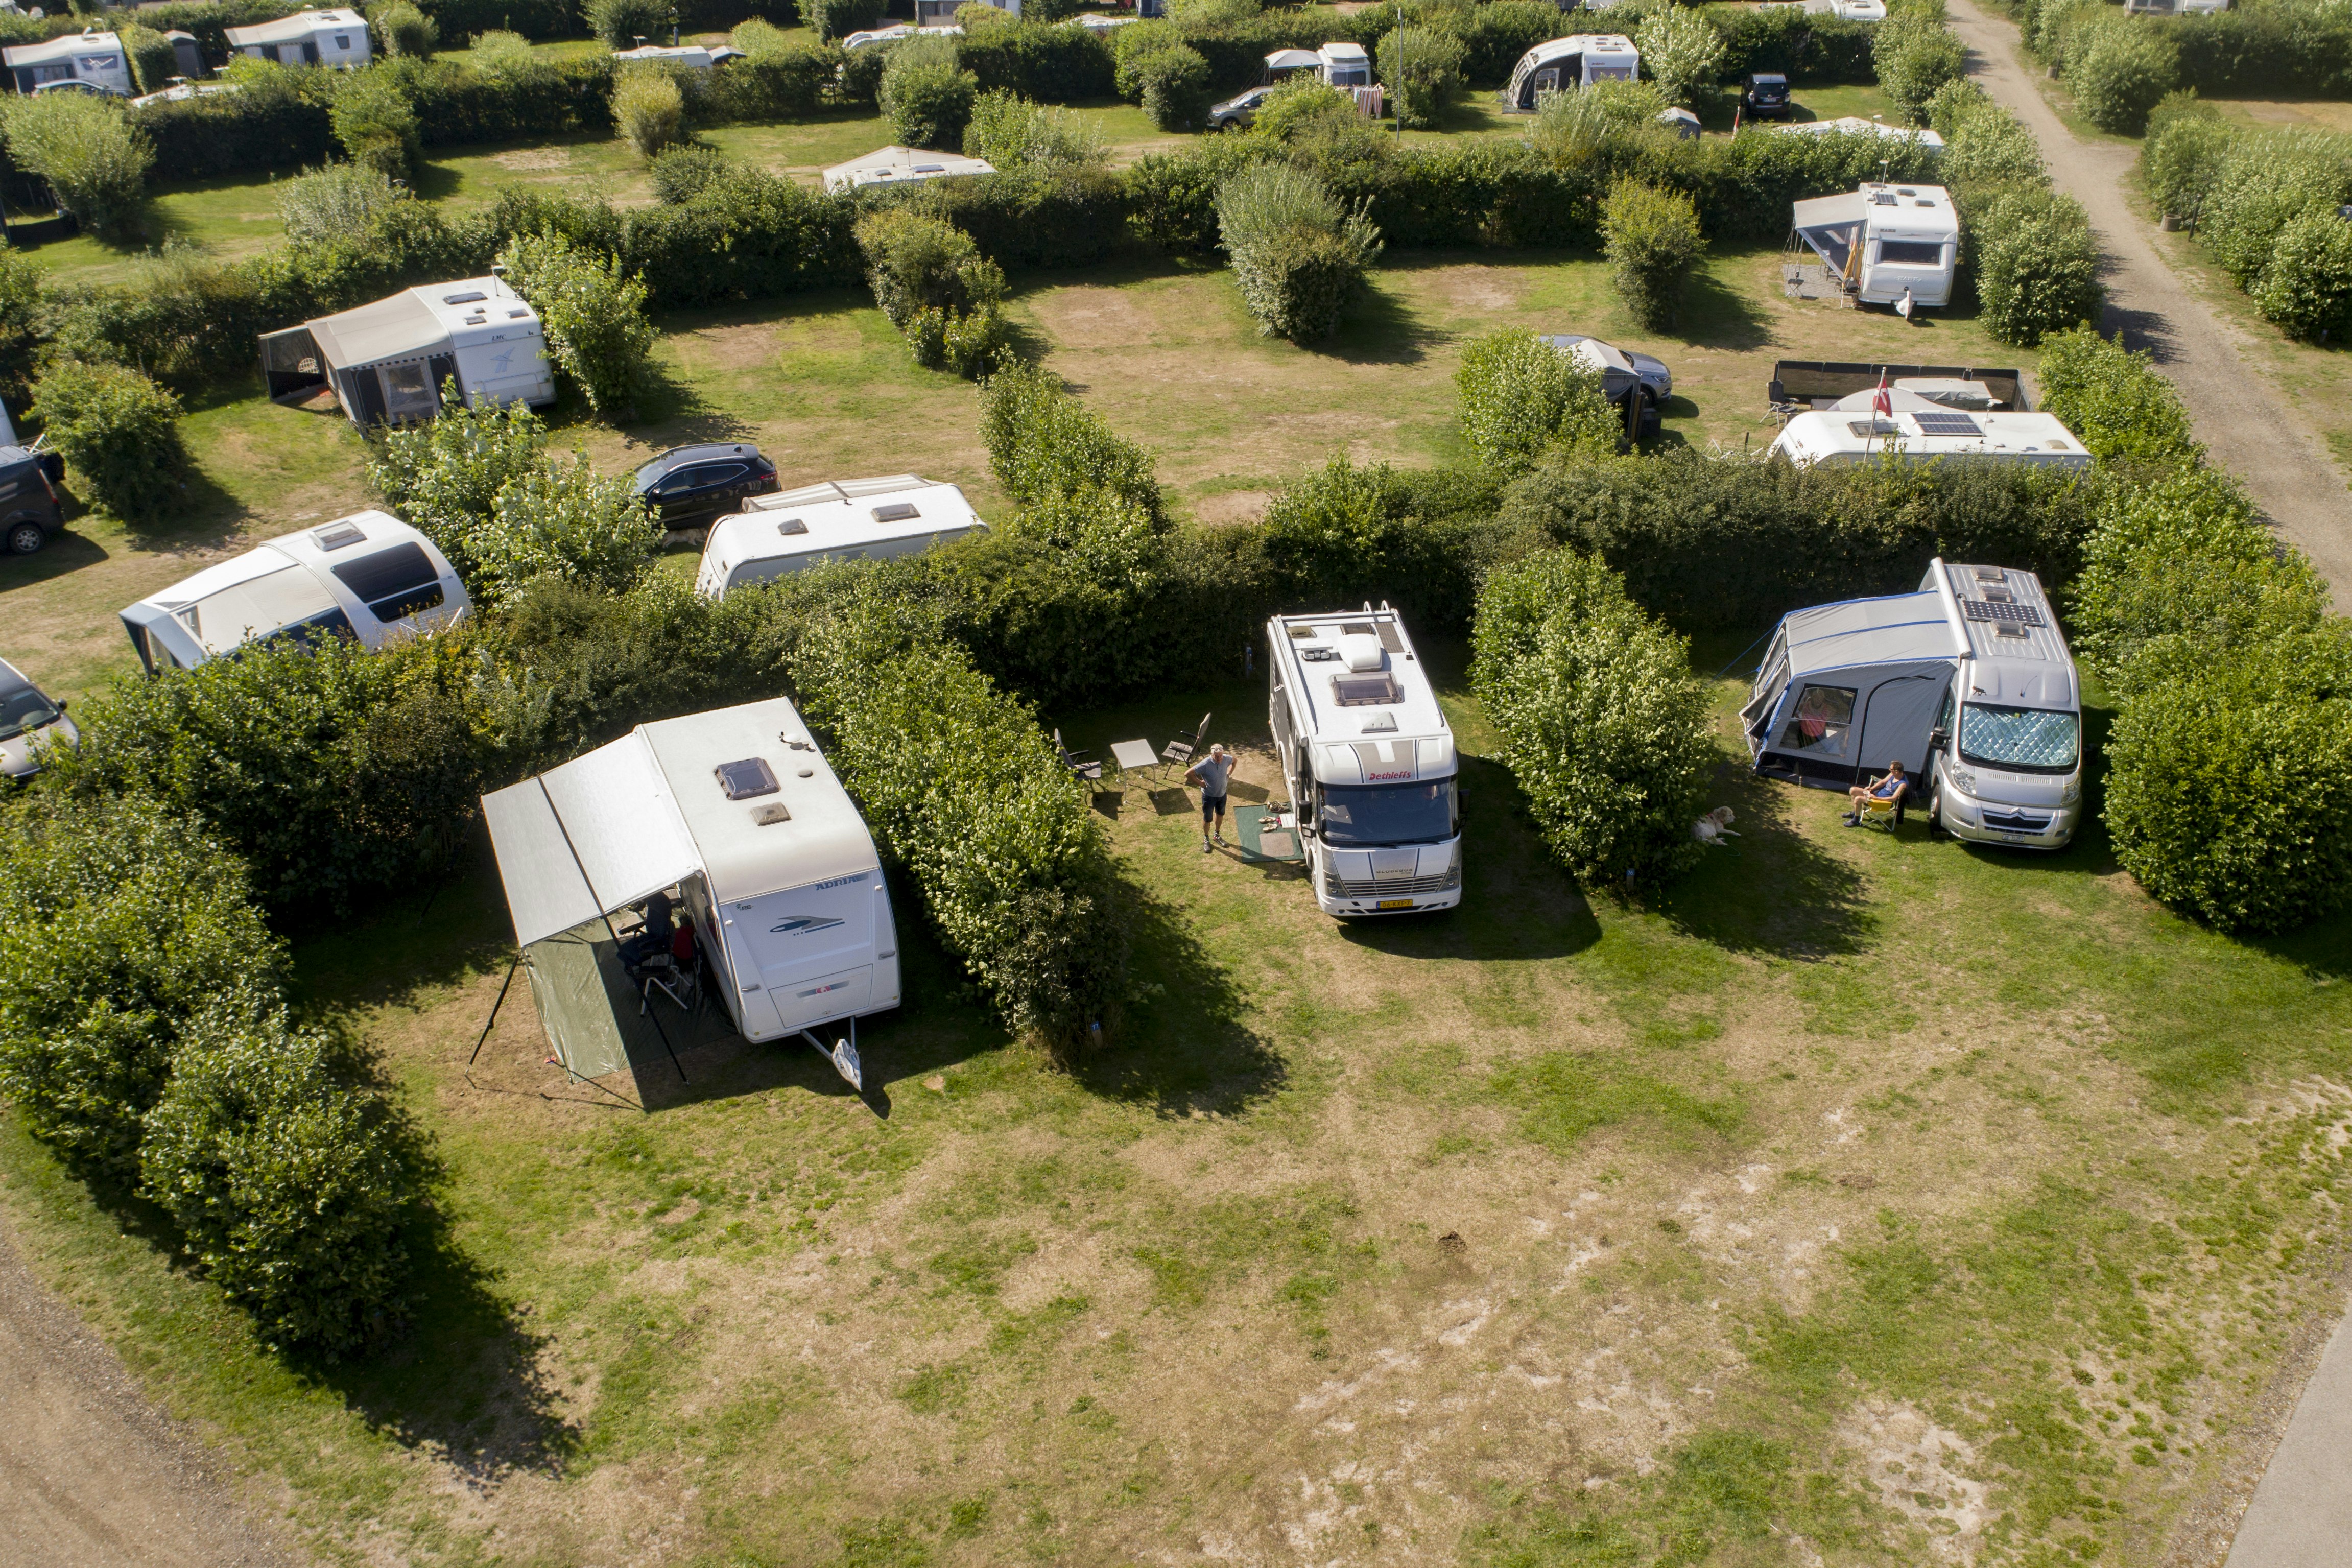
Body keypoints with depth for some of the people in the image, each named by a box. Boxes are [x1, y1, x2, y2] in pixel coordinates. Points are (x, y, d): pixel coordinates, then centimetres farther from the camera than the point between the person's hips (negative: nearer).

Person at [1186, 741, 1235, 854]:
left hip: (1222, 794, 5)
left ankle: (1217, 835, 50)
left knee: (1220, 815, 25)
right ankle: (1206, 839, 39)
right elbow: (1188, 773, -34)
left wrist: (1229, 773, 1)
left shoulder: (1226, 759, -18)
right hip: (1209, 796, -5)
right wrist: (1200, 783, -24)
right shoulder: (1206, 764, -34)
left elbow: (1234, 760, 8)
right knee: (1208, 819, 14)